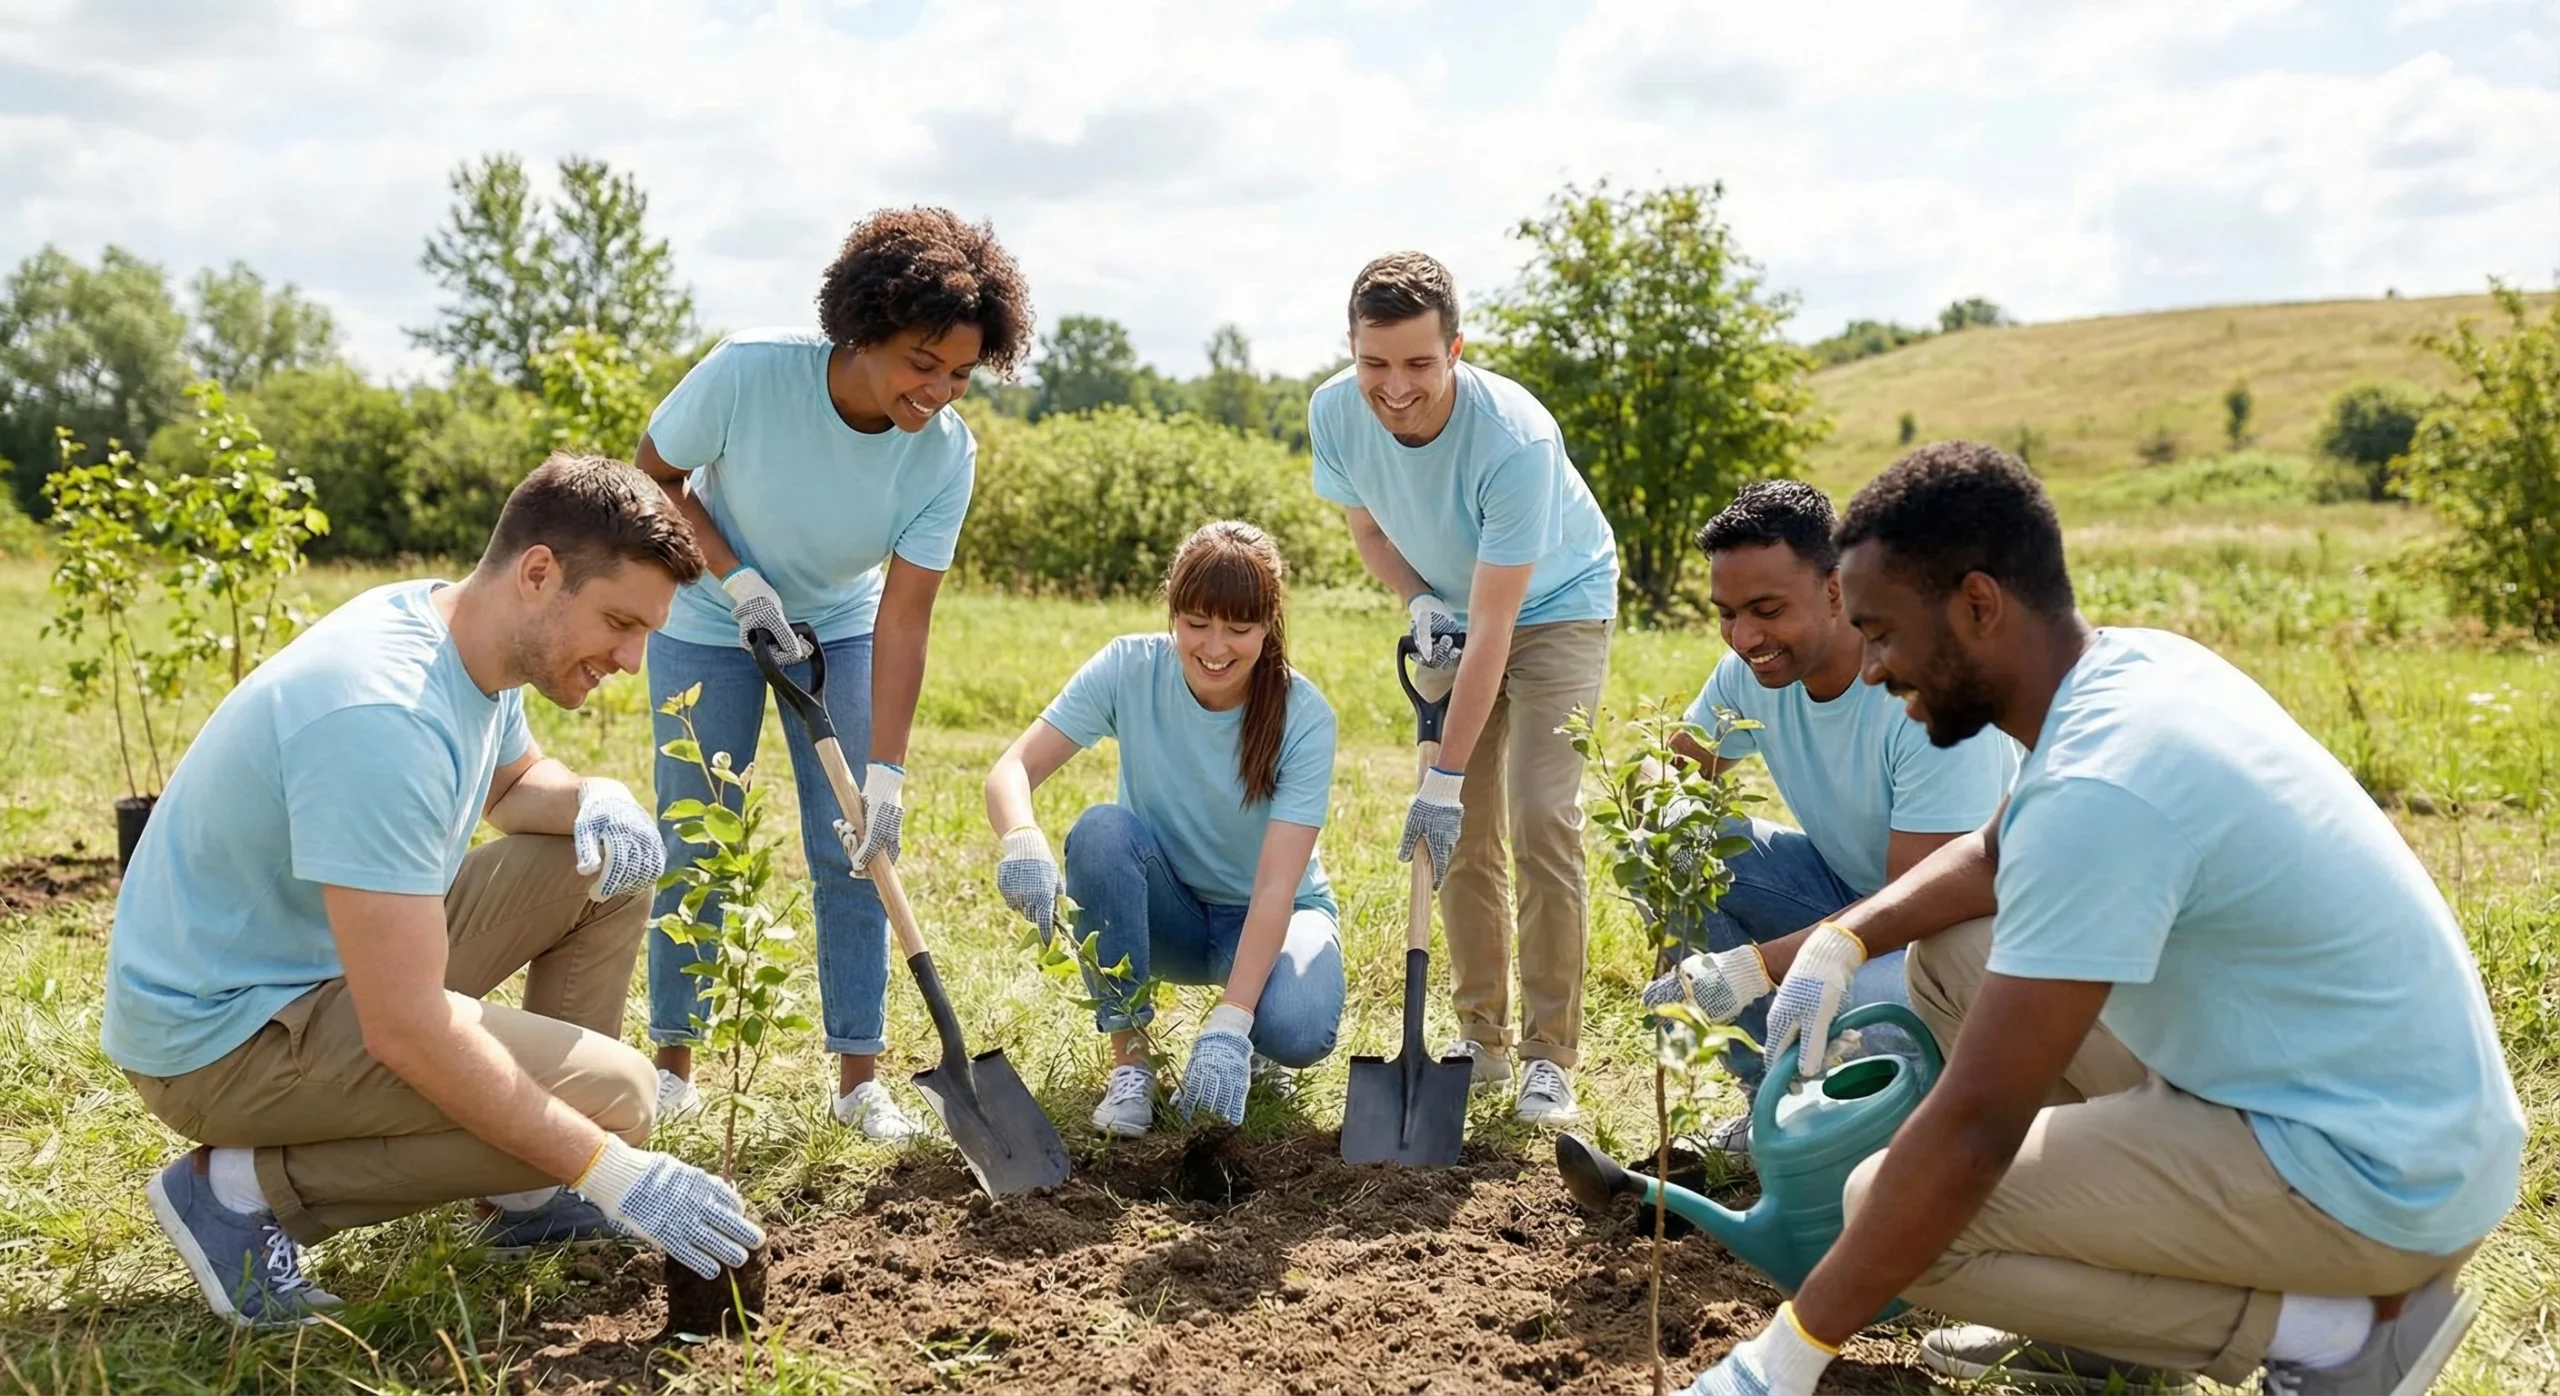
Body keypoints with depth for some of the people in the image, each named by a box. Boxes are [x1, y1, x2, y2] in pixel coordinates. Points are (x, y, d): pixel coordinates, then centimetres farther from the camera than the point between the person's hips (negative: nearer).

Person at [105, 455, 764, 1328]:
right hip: (220, 1033, -10)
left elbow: (514, 782, 21)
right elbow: (406, 1030, -33)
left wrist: (594, 798, -4)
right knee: (611, 1094, -20)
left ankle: (528, 1197, 11)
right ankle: (245, 1186, -7)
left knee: (608, 862, 7)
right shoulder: (383, 715, -31)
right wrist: (616, 1174, -28)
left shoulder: (471, 636, -2)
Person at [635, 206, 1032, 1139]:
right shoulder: (748, 373, -30)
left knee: (854, 851, -3)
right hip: (710, 625, -1)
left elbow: (903, 619, -24)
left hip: (842, 631, 2)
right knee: (694, 846, 3)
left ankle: (859, 1078, 6)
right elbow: (655, 475, -12)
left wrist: (885, 774, -30)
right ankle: (672, 1061, 19)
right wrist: (739, 581, -23)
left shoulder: (947, 453, -25)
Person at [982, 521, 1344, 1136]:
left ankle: (1250, 1046, 6)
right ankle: (1129, 1059, -17)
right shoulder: (1130, 669, -18)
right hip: (1164, 912, 2)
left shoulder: (1304, 716, -23)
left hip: (1269, 917, -2)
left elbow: (1275, 887, -30)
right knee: (1101, 830, -31)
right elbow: (1012, 769, -24)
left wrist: (1229, 1024, -41)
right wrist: (1022, 839, -48)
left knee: (1297, 1031, -34)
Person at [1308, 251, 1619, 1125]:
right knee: (1465, 831, 1)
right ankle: (1483, 1037, 14)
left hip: (1555, 606, -5)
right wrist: (1419, 604, -20)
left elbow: (1493, 629, -34)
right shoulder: (1335, 413, -21)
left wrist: (1443, 777, -33)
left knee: (1542, 819, -16)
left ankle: (1549, 1056, -7)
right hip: (1451, 610, 5)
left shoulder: (1515, 439, -37)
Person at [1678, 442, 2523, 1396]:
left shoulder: (2099, 787, -28)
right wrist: (1841, 940, 4)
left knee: (1899, 1214, -15)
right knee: (1949, 959, 11)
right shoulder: (2132, 662, 0)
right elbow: (1994, 855, 21)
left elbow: (1973, 1129, -27)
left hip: (2384, 1177, -9)